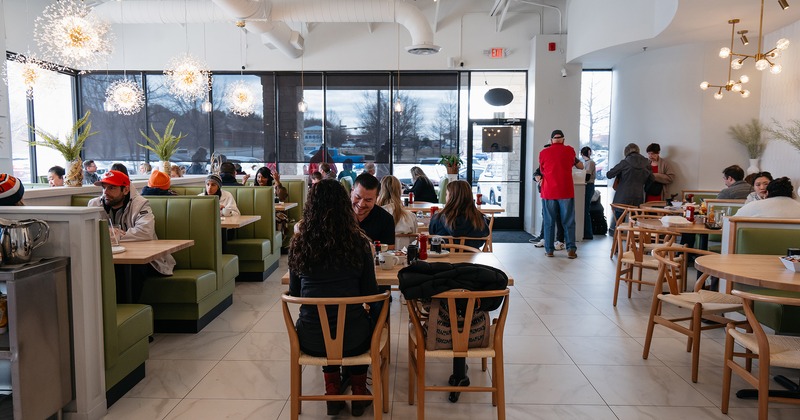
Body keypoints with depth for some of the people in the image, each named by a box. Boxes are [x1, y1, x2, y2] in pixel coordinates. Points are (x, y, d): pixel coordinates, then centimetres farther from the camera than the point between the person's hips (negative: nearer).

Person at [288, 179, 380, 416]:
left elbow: (294, 293, 7)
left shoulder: (298, 244, -5)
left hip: (311, 341, 2)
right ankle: (358, 392, 39)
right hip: (352, 339, -1)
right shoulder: (358, 243, -10)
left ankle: (333, 391, 33)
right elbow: (370, 292, -2)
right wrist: (378, 314, 20)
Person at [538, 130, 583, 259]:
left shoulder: (543, 153, 3)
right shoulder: (569, 150, 3)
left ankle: (549, 250, 6)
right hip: (566, 191, 0)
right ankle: (571, 249, -1)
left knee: (549, 222, 6)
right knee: (568, 222, 4)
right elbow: (580, 166, 17)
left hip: (548, 192, 1)